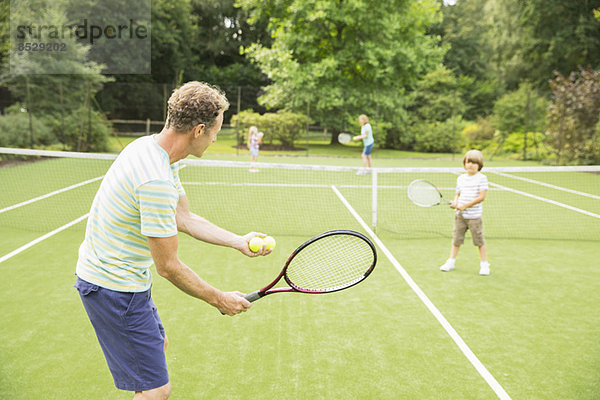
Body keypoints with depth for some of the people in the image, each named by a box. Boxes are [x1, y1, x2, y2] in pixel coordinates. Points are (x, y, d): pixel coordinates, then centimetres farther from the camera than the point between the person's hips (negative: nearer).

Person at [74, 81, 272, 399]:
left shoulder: (150, 147, 1)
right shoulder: (156, 181, -31)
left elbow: (184, 218, 9)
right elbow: (168, 267, -24)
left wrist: (239, 242, 3)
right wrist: (219, 300, -11)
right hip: (113, 287, -10)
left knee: (157, 344, 29)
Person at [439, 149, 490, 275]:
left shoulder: (482, 178, -8)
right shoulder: (460, 178, 9)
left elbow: (481, 197, -15)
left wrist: (465, 205, -18)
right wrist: (455, 202, -6)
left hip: (474, 216, -5)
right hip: (460, 215, 5)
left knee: (479, 240, 2)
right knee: (456, 239, 10)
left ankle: (484, 265, 14)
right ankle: (451, 262, 22)